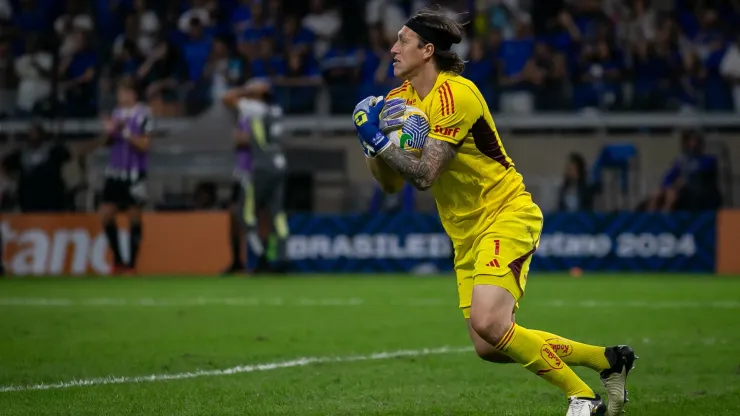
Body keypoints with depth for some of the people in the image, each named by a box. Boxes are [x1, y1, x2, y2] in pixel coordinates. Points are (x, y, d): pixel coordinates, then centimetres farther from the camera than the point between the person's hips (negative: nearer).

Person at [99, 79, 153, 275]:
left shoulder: (144, 114, -8)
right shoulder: (116, 114, 10)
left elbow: (144, 145, -11)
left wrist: (125, 133, -21)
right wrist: (109, 132, -4)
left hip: (134, 174, -6)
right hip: (114, 172, 6)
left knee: (134, 217, 0)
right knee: (106, 215, 3)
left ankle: (132, 264, 7)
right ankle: (118, 261, 15)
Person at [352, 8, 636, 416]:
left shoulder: (455, 94, -20)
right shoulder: (400, 101, 7)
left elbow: (424, 174, -26)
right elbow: (390, 182, 6)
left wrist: (379, 140, -21)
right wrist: (374, 147, -11)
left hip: (506, 217, -9)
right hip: (466, 234, 9)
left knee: (488, 323, -26)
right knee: (488, 347, 2)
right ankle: (608, 360, 17)